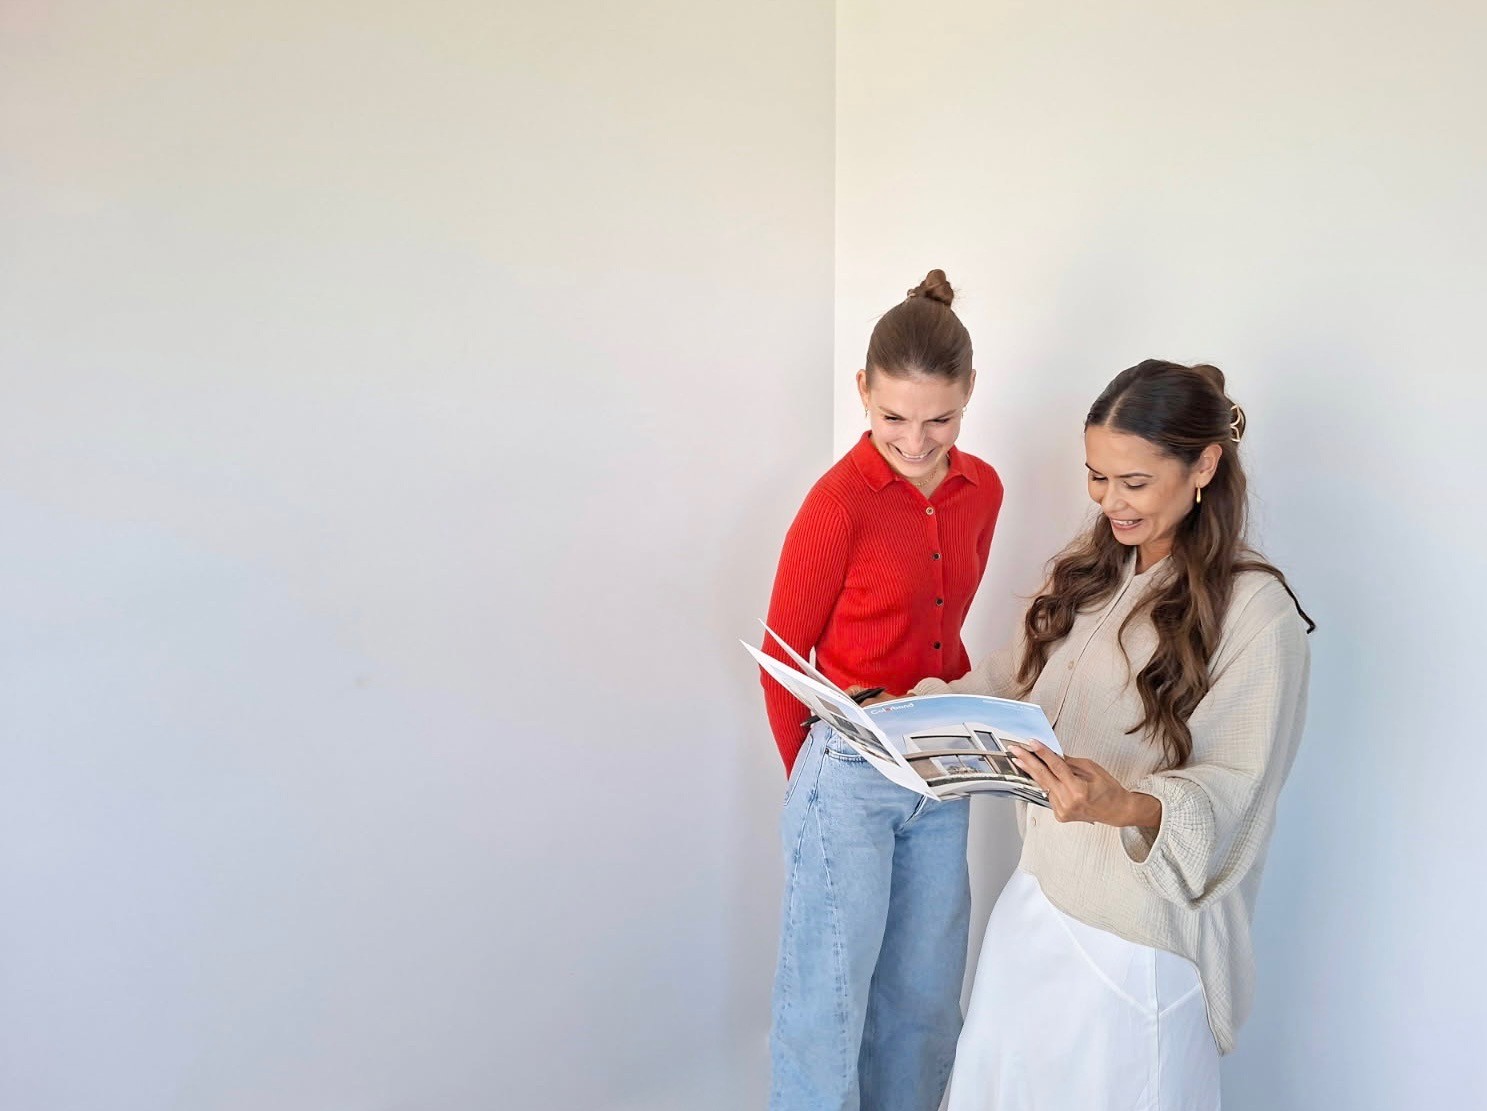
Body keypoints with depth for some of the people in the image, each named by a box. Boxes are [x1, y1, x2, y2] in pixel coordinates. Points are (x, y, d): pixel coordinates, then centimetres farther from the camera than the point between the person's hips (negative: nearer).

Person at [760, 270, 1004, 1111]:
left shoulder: (983, 491, 3)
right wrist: (811, 774, 1)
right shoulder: (841, 500, -15)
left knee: (926, 995, 17)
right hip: (850, 773, -6)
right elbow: (783, 656, -6)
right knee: (831, 1000, 5)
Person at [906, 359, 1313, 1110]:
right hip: (1037, 898, 6)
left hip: (1140, 938, -6)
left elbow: (1233, 789, -17)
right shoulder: (1089, 573, 5)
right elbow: (1016, 686, 11)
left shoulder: (1256, 612, -16)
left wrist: (1126, 806, -35)